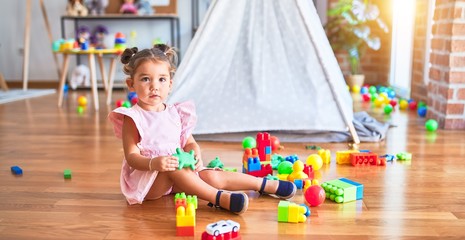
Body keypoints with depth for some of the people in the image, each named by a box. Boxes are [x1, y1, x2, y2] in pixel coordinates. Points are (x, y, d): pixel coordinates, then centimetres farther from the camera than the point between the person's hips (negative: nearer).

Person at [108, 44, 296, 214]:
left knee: (211, 176, -14)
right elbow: (132, 157, -16)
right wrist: (154, 163, -35)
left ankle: (266, 184, -6)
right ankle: (219, 197, -34)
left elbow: (190, 142, 9)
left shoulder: (176, 113, 5)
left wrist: (196, 156, -14)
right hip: (145, 180, -4)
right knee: (173, 168, -34)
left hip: (174, 179, 5)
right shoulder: (133, 117, -11)